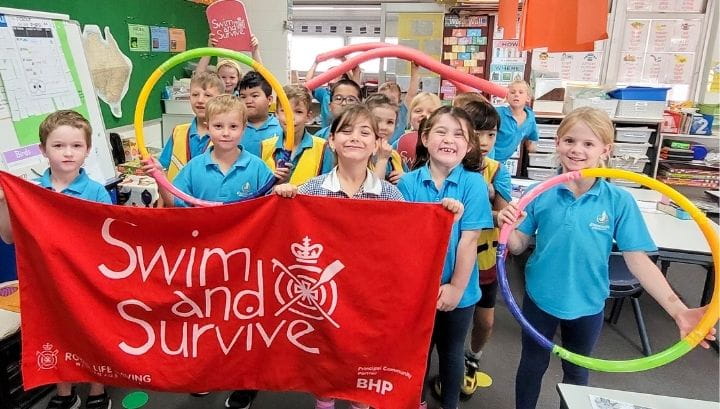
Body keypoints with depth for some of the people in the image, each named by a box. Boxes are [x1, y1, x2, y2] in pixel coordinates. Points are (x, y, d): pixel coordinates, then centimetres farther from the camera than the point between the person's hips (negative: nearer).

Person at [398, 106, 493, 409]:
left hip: (458, 289, -1)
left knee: (451, 352, 20)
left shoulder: (474, 183, -13)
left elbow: (469, 240, -14)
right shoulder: (408, 182, -10)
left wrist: (456, 287, -13)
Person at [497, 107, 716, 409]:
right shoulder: (541, 193, -13)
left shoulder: (619, 201, -15)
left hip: (587, 304, 0)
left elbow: (637, 259, -15)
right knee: (532, 365, 20)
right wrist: (506, 226, -29)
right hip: (539, 297, 0)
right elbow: (519, 246, -7)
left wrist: (678, 310, -24)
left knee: (576, 371, 23)